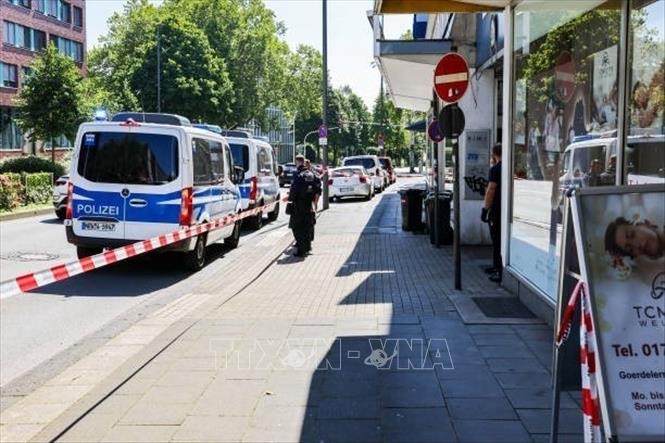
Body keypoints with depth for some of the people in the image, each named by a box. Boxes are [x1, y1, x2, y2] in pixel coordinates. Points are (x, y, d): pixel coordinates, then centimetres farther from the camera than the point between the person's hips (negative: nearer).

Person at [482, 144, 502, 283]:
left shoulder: (495, 169, -14)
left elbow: (491, 190, -18)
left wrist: (485, 209, -14)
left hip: (497, 210, -8)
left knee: (498, 241, -5)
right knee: (498, 240, 19)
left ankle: (501, 272, -6)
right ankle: (496, 266, 29)